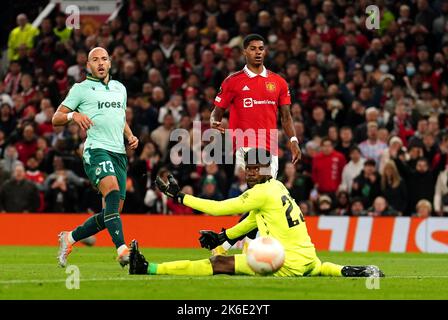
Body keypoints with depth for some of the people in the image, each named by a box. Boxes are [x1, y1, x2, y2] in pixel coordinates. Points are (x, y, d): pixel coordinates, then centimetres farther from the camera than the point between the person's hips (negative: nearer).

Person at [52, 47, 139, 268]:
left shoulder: (120, 88, 21)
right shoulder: (81, 89, 5)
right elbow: (55, 118, 5)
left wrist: (130, 136, 15)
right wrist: (73, 115, -16)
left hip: (119, 153, 6)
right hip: (96, 150, -6)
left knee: (112, 212, 3)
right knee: (113, 191, -31)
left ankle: (70, 238, 24)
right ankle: (122, 249, -43)